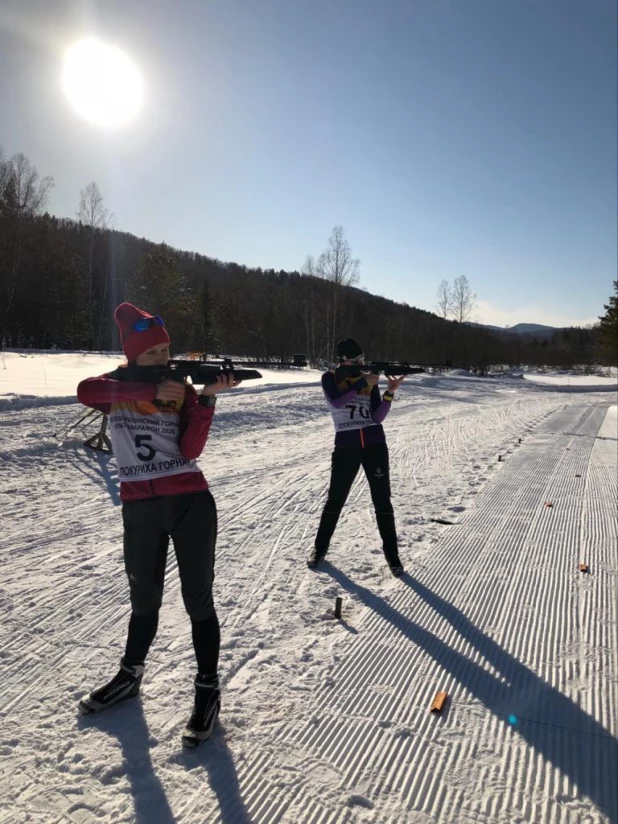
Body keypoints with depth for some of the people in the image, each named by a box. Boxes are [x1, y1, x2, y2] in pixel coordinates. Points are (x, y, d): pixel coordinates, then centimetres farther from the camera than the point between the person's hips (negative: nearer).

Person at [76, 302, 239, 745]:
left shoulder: (182, 389, 3)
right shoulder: (116, 385, 2)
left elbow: (190, 451, -10)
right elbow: (85, 391, -24)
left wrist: (208, 396, -20)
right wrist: (153, 391, -27)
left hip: (191, 502, -1)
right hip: (139, 508, 1)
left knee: (198, 600, 5)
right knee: (144, 599, 18)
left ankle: (208, 691, 22)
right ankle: (130, 676, 43)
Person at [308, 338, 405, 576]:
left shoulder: (370, 380, 5)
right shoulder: (330, 378, 0)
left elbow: (378, 417, -4)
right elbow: (335, 403, -20)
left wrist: (390, 392, -17)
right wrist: (362, 383, -21)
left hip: (375, 446, 2)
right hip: (346, 447, -1)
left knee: (382, 501, 3)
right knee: (335, 500, 8)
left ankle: (391, 553, 15)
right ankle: (320, 547, 26)